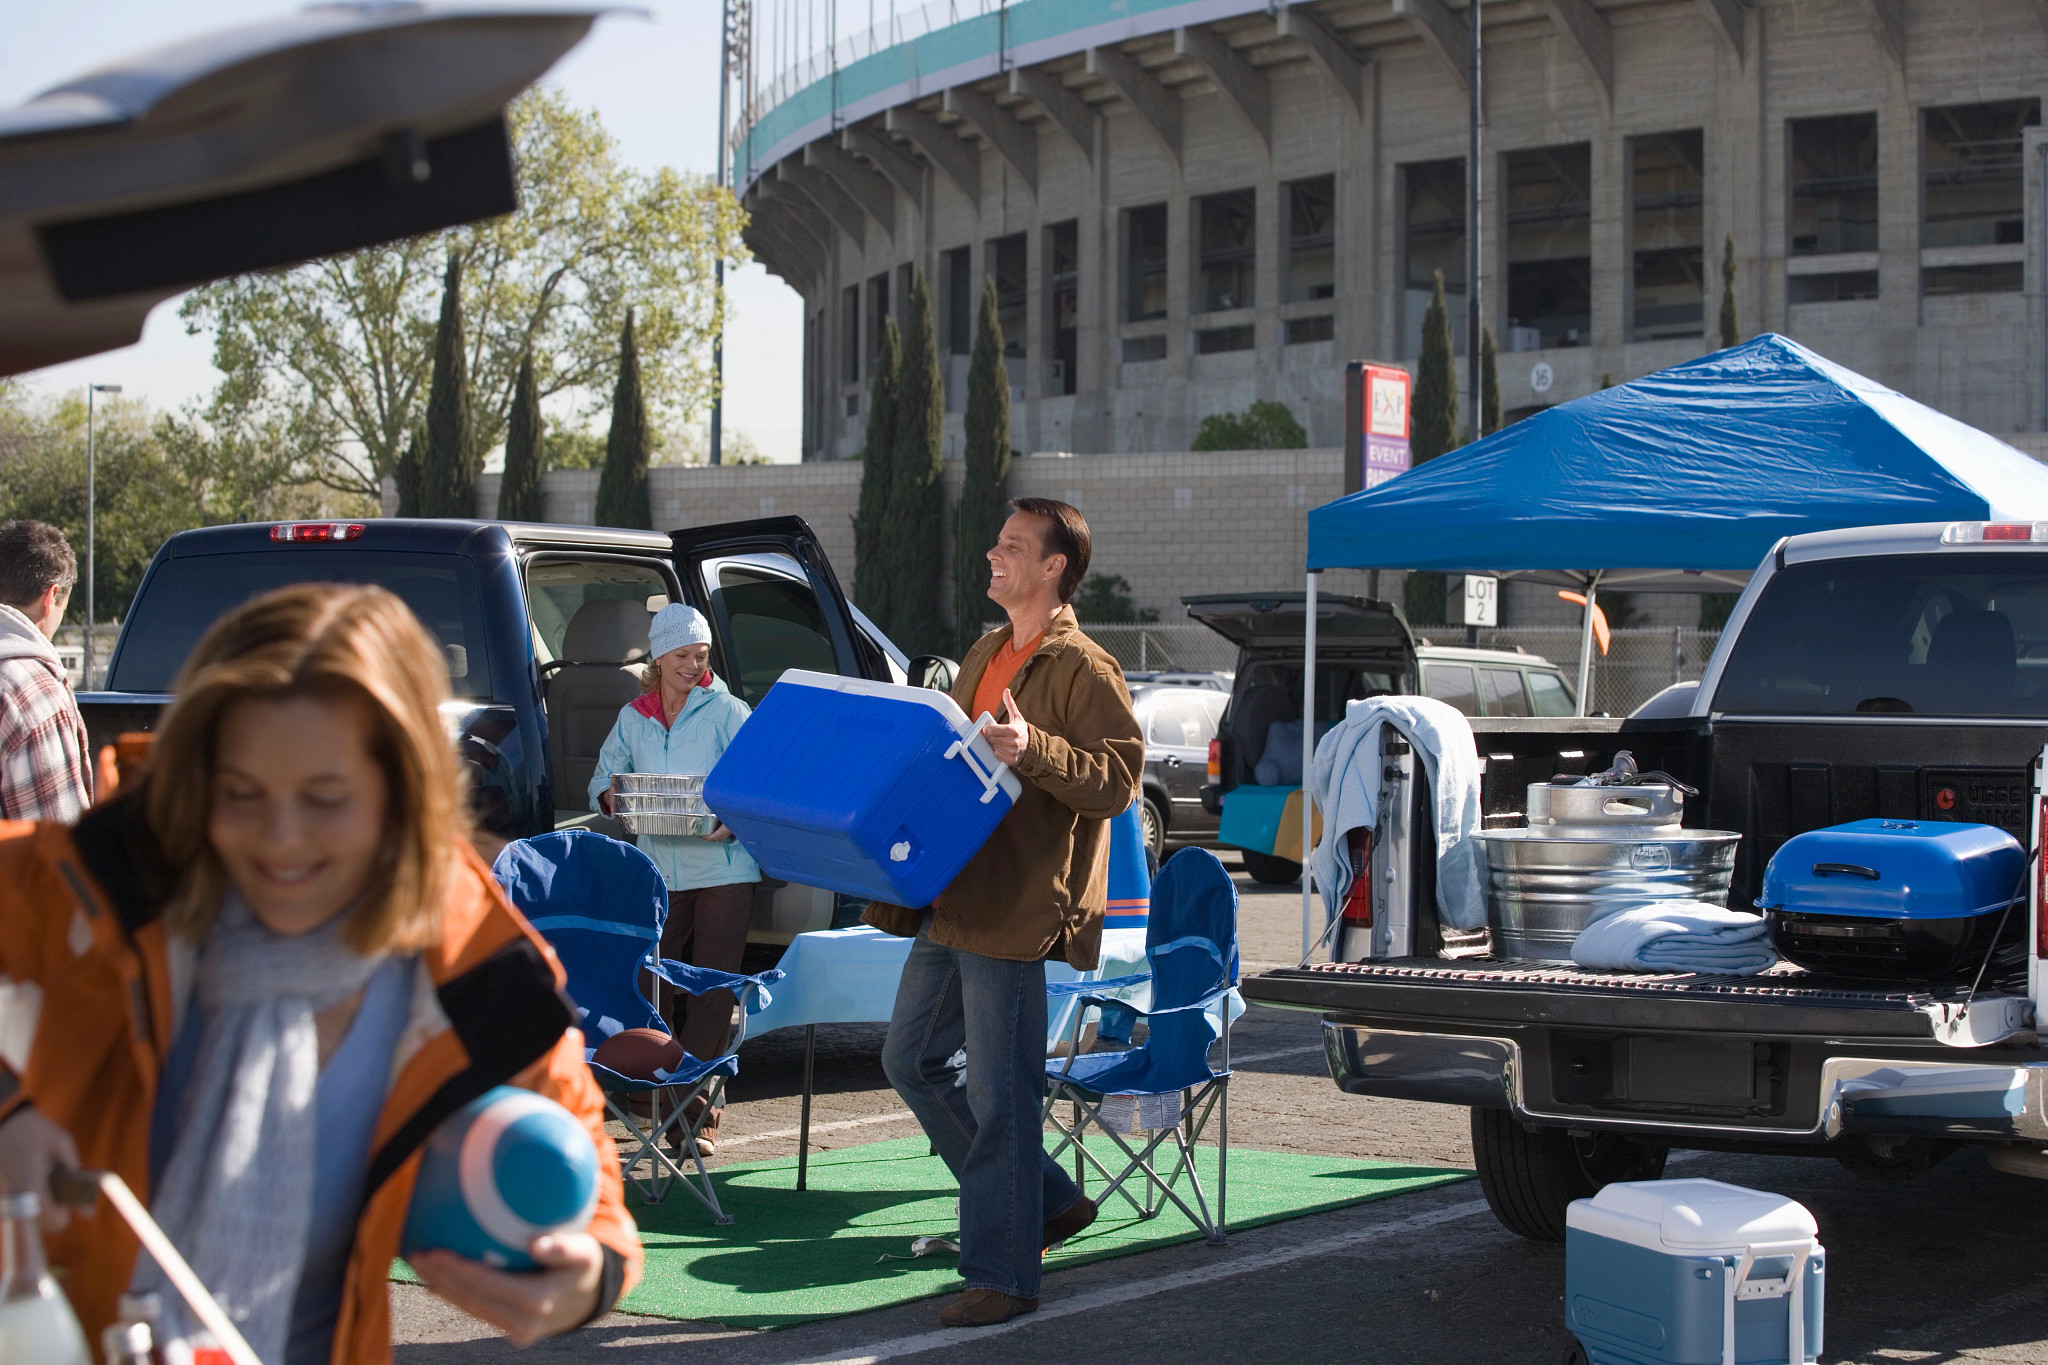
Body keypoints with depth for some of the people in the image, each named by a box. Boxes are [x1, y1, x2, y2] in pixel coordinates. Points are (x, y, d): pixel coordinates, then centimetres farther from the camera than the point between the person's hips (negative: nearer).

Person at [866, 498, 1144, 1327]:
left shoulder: (1082, 669, -10)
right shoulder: (986, 655, 18)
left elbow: (1119, 777, -19)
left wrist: (1034, 750, -30)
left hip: (1015, 911, -10)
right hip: (950, 901, 10)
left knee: (999, 1094, -6)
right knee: (914, 1060, 15)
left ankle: (1001, 1276, 2)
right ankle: (1047, 1203, 23)